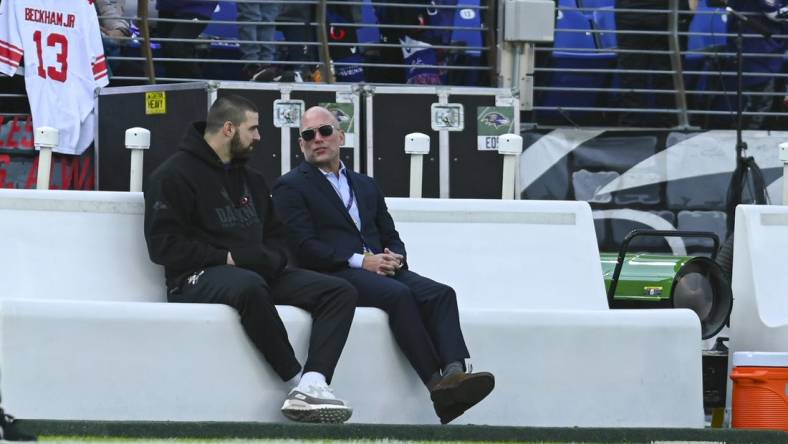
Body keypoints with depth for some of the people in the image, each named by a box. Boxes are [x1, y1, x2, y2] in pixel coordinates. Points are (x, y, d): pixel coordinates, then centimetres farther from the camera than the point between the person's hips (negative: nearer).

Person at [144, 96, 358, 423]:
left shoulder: (251, 179, 23)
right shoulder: (175, 175, -1)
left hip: (257, 272, 7)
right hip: (198, 279, -7)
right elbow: (164, 245, -10)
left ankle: (312, 385, -34)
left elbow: (276, 236, 26)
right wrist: (228, 259, -14)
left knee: (339, 292, -13)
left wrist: (270, 258, 1)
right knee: (248, 286, -42)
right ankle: (299, 381, -31)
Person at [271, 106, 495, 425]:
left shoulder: (366, 186, 27)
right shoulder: (290, 187, 6)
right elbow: (304, 247, -6)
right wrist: (360, 261, -15)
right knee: (398, 295, -34)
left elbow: (391, 238, 24)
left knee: (440, 294, -23)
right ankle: (436, 385, -40)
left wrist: (394, 257, -2)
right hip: (333, 277, -6)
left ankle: (454, 373, -43)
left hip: (379, 269, 6)